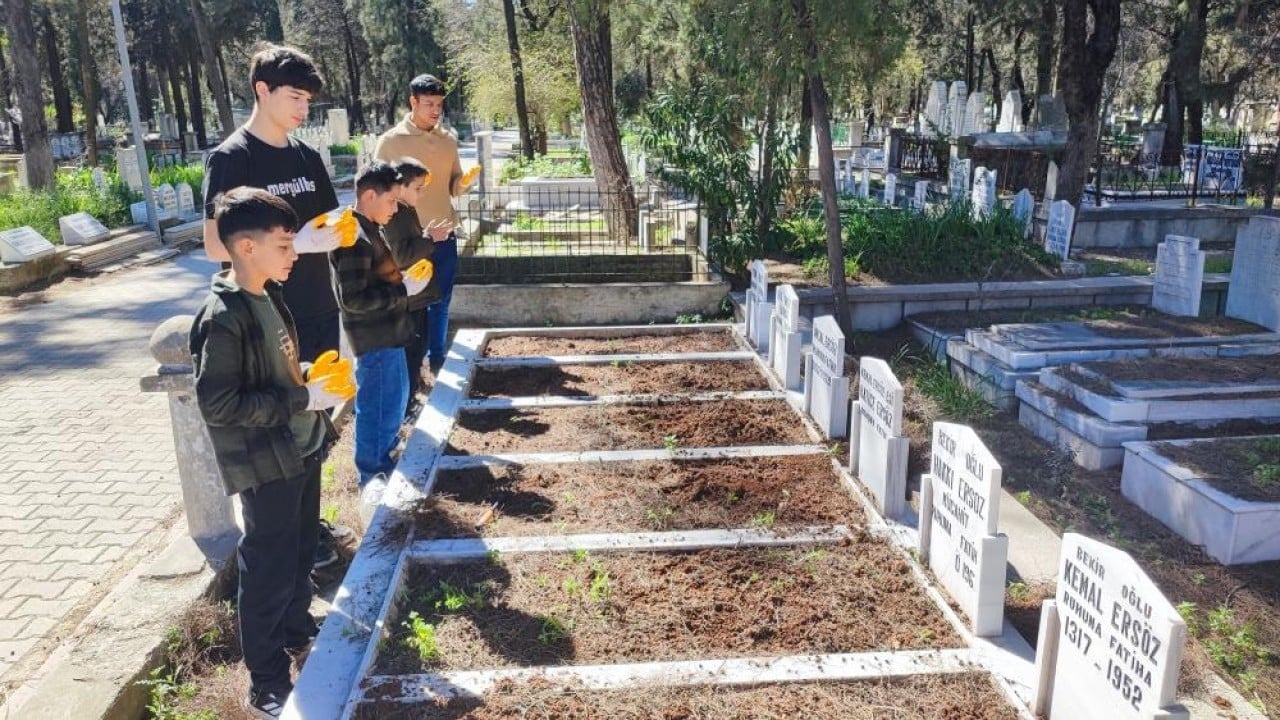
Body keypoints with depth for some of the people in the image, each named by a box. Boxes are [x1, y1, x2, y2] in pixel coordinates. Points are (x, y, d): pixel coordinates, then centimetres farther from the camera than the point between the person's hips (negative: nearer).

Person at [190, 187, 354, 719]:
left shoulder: (268, 297, 5)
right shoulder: (223, 320, -22)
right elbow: (217, 404, -24)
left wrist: (312, 376, -1)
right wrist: (303, 400, -22)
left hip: (300, 452, 9)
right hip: (267, 468, -8)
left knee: (301, 555, 23)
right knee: (270, 573, 3)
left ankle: (298, 632, 45)